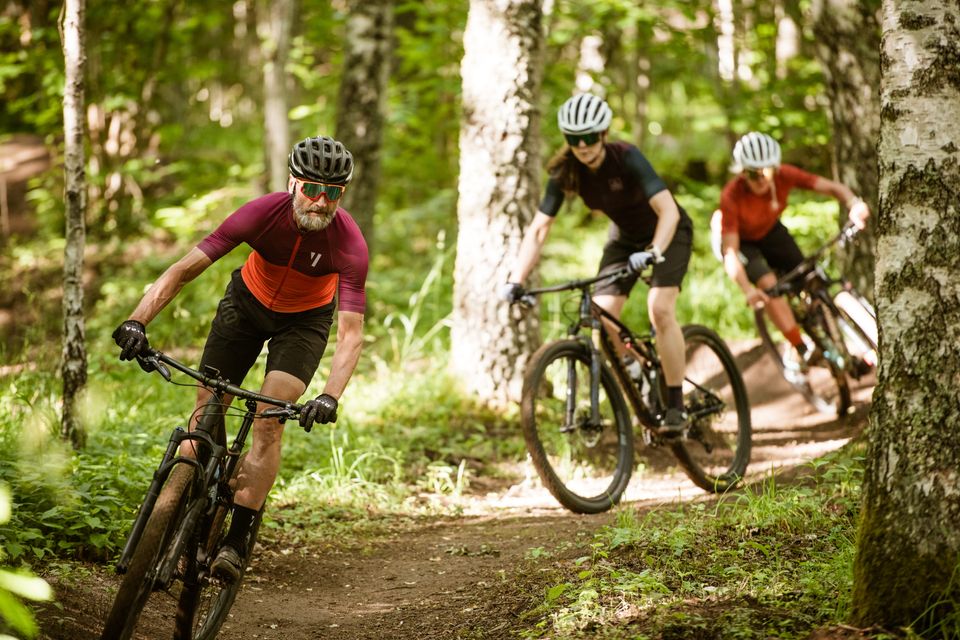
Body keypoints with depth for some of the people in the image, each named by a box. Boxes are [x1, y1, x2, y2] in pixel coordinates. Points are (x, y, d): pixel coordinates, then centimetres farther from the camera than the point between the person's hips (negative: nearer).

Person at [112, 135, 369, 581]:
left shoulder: (349, 244, -33)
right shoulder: (264, 213, -31)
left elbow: (351, 333, -36)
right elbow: (184, 268, -32)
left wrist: (330, 397, -52)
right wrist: (137, 322, -45)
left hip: (304, 320, -2)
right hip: (247, 304, 2)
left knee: (268, 422, -18)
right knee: (206, 410, -2)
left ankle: (237, 540, -14)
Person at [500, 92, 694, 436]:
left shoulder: (626, 158, -31)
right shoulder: (565, 172, -19)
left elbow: (668, 210, -39)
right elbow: (538, 229, -20)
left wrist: (653, 253, -55)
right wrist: (516, 280, -32)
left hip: (667, 232, -5)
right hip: (624, 237, 5)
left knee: (660, 310, -24)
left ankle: (676, 406, -16)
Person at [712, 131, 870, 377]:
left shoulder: (784, 175, -29)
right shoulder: (732, 197, -38)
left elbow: (833, 187, -27)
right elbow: (730, 253, -40)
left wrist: (854, 204, -49)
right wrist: (747, 290, -55)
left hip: (769, 231, 4)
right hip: (739, 239, -4)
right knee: (768, 283, -26)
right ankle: (799, 351, -14)